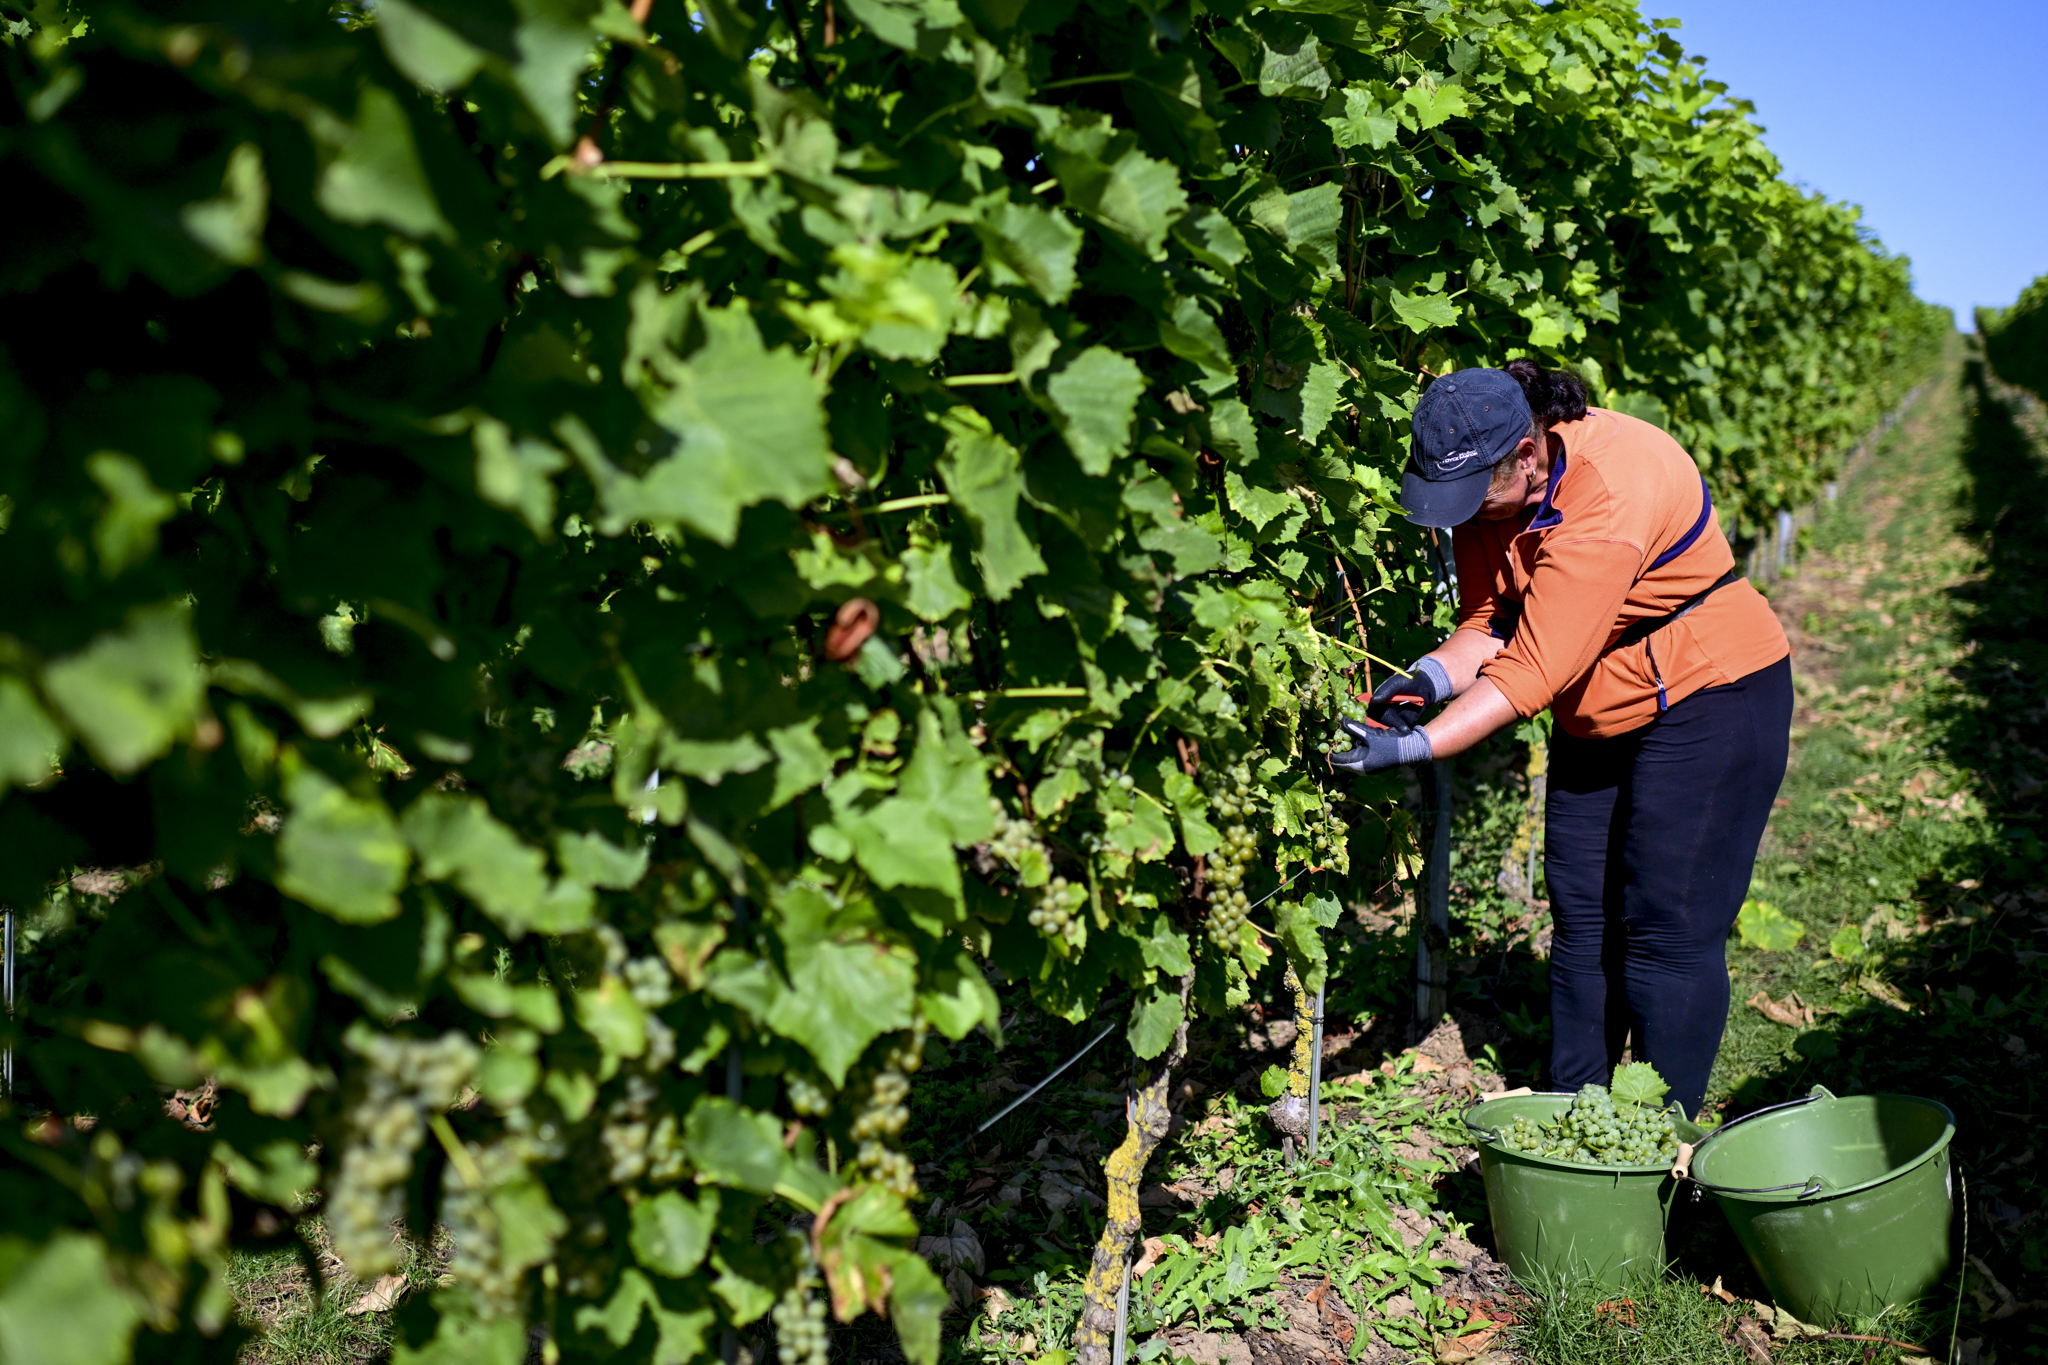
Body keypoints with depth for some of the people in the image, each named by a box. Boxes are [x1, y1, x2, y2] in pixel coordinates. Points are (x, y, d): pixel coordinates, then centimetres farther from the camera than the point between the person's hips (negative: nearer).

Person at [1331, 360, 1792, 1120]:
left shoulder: (1607, 493, -33)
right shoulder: (1486, 484, -9)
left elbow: (1536, 670, -35)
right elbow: (1490, 625, -5)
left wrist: (1412, 747, -39)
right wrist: (1426, 679, -25)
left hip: (1708, 696, -8)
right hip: (1599, 714, 8)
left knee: (1668, 931, -6)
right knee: (1581, 922, 11)